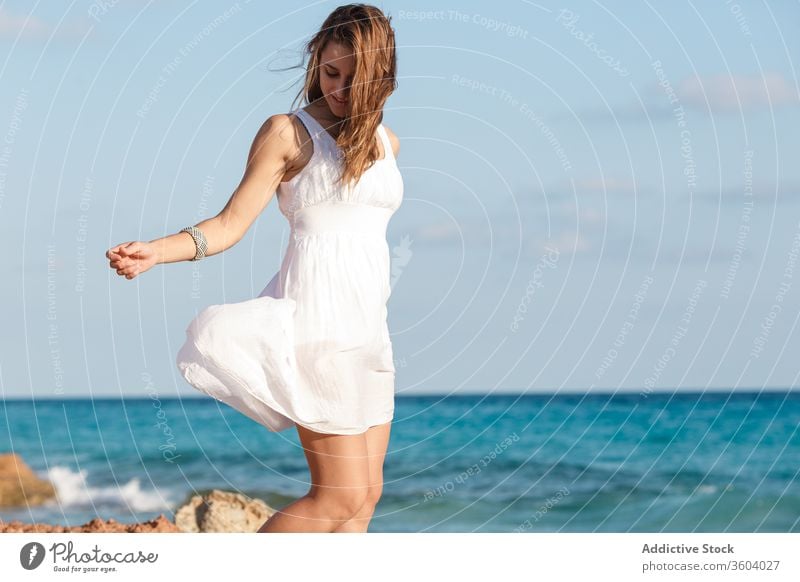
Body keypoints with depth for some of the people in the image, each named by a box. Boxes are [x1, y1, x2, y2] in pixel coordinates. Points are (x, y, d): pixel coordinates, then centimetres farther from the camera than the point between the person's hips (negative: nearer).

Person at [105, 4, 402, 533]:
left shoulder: (385, 141, 14)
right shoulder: (289, 133, -3)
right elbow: (231, 223, -9)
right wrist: (154, 252, -23)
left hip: (368, 331, 7)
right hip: (318, 322, -7)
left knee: (365, 495, 3)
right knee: (341, 495, -11)